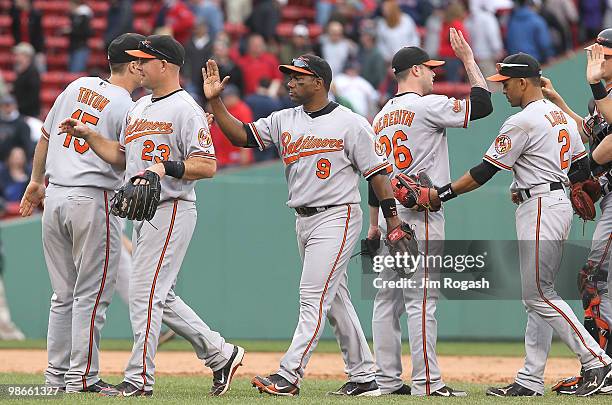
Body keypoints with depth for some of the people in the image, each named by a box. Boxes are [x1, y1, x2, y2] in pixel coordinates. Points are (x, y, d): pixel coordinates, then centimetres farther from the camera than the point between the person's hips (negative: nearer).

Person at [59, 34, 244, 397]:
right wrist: (88, 135, 12)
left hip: (172, 211, -10)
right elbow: (122, 157, 22)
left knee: (145, 293, -10)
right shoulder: (139, 108, 17)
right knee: (161, 298, 12)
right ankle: (220, 354, 20)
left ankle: (139, 379, -6)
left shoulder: (186, 109, -11)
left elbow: (208, 165, -17)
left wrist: (166, 167, -28)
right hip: (144, 214, 10)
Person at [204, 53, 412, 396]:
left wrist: (393, 219, -13)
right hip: (303, 221, 8)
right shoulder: (284, 121, 10)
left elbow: (377, 172, -7)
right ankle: (364, 377, 17)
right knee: (335, 300, 11)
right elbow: (240, 135, 5)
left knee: (314, 297, -13)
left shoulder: (351, 124, -7)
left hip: (337, 217, -7)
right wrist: (215, 101, -6)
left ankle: (289, 376, -19)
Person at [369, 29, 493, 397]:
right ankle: (426, 382, -13)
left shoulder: (382, 116, 16)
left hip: (389, 214, 9)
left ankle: (389, 380, 9)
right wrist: (468, 60, 1)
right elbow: (482, 104, -11)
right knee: (422, 299, -10)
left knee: (388, 299, 8)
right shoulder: (427, 106, -9)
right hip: (420, 214, -8)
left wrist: (375, 224, 25)